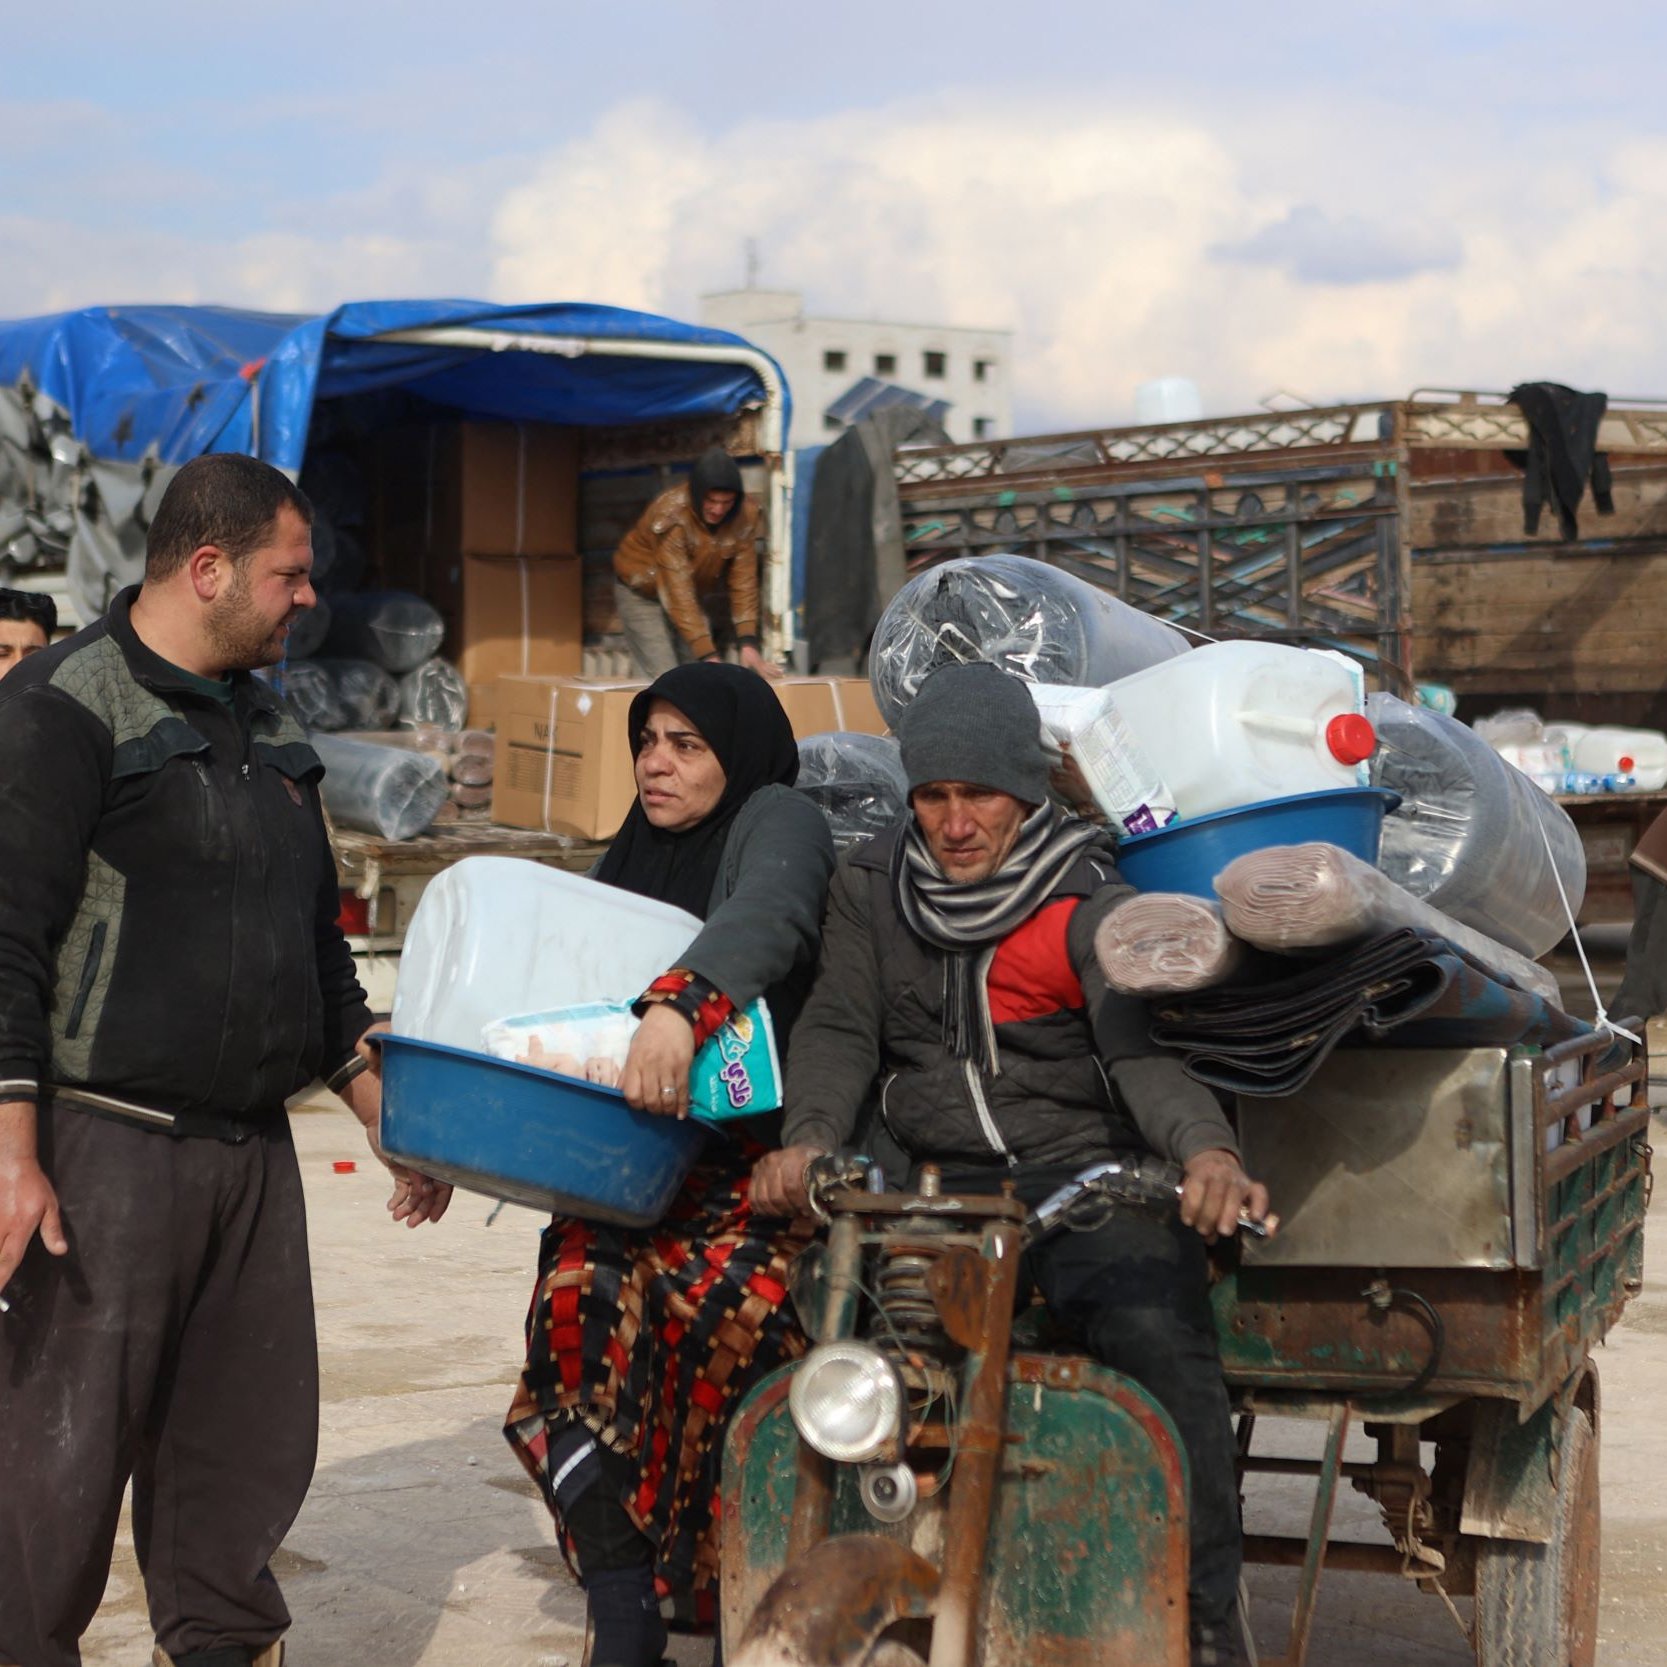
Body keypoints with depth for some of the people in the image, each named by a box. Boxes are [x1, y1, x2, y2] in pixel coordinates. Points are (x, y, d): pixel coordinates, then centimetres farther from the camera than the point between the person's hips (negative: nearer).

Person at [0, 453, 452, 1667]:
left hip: (252, 1152, 8)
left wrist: (386, 1111, 21)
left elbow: (317, 942, 25)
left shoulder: (268, 731, 17)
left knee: (252, 1440, 11)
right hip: (102, 1146, -7)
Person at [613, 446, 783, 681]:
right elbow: (677, 591, -36)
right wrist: (708, 655, -42)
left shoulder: (746, 515, -19)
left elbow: (743, 580, -17)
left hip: (697, 595, 5)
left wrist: (748, 643, -28)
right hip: (643, 592, -5)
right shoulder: (671, 516, -33)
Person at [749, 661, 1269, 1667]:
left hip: (1085, 1176, -3)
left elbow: (1142, 1047, -13)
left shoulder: (1091, 906, -1)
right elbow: (841, 1028, 5)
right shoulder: (872, 887, 13)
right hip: (933, 1188, 3)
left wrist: (1206, 1149, -33)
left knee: (1163, 1338, -30)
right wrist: (808, 1139, -15)